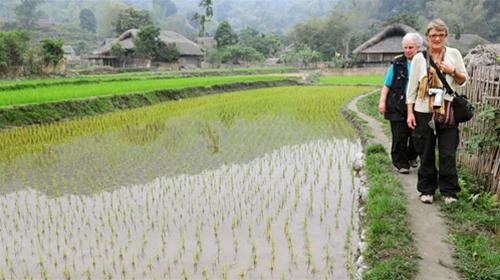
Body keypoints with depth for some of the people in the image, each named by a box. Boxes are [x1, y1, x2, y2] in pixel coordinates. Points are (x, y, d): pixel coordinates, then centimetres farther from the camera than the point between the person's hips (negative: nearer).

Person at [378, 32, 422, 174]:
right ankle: (400, 163, 12)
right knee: (399, 135, -2)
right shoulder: (397, 63, 1)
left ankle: (411, 157, 35)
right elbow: (387, 85, 2)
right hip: (397, 106, -2)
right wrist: (382, 101, -6)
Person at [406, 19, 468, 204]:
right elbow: (412, 87, 4)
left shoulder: (454, 54, 5)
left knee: (448, 154, -1)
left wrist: (453, 72, -10)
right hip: (424, 112, 0)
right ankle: (427, 190, 19)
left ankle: (449, 191, 13)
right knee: (426, 154, 7)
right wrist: (410, 112, -1)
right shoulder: (419, 58, 3)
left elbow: (463, 81, 11)